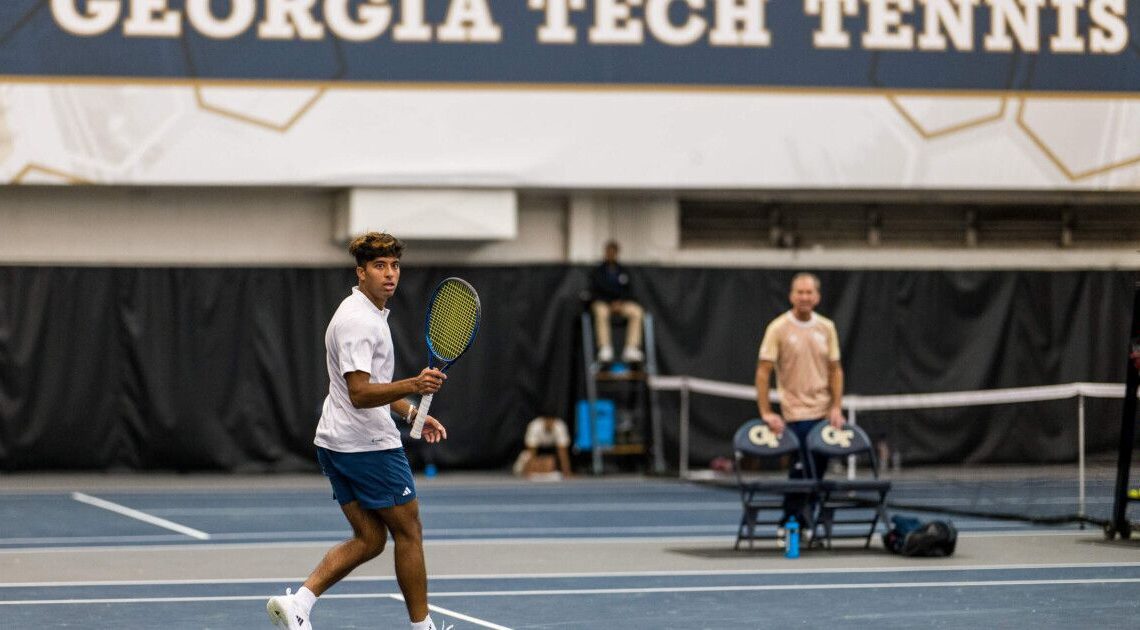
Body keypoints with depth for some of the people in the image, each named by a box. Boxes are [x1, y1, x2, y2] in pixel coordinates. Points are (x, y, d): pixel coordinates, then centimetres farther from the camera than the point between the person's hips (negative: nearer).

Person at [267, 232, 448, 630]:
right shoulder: (359, 321, -18)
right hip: (370, 445, -10)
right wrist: (413, 385, -40)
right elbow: (360, 394, -27)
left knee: (369, 539, 9)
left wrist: (412, 413, 19)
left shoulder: (369, 314, 15)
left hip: (337, 445, 10)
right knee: (408, 531, 3)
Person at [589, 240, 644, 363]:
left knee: (637, 311, -28)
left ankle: (631, 349, -36)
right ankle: (605, 349, -44)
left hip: (621, 303, 3)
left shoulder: (623, 270, 17)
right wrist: (610, 303, -12)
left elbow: (628, 291, 13)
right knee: (601, 313, -39)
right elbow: (594, 292, 1)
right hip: (602, 303, -3)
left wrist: (620, 302, -8)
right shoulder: (598, 271, 8)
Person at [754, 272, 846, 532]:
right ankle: (794, 517, 4)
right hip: (797, 411, -5)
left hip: (824, 411, 5)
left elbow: (835, 369, 10)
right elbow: (763, 371, -8)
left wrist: (837, 407, 1)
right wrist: (766, 413, -13)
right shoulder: (778, 328, -7)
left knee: (818, 469, 6)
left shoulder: (826, 327, 6)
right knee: (803, 469, -9)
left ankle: (792, 518, 19)